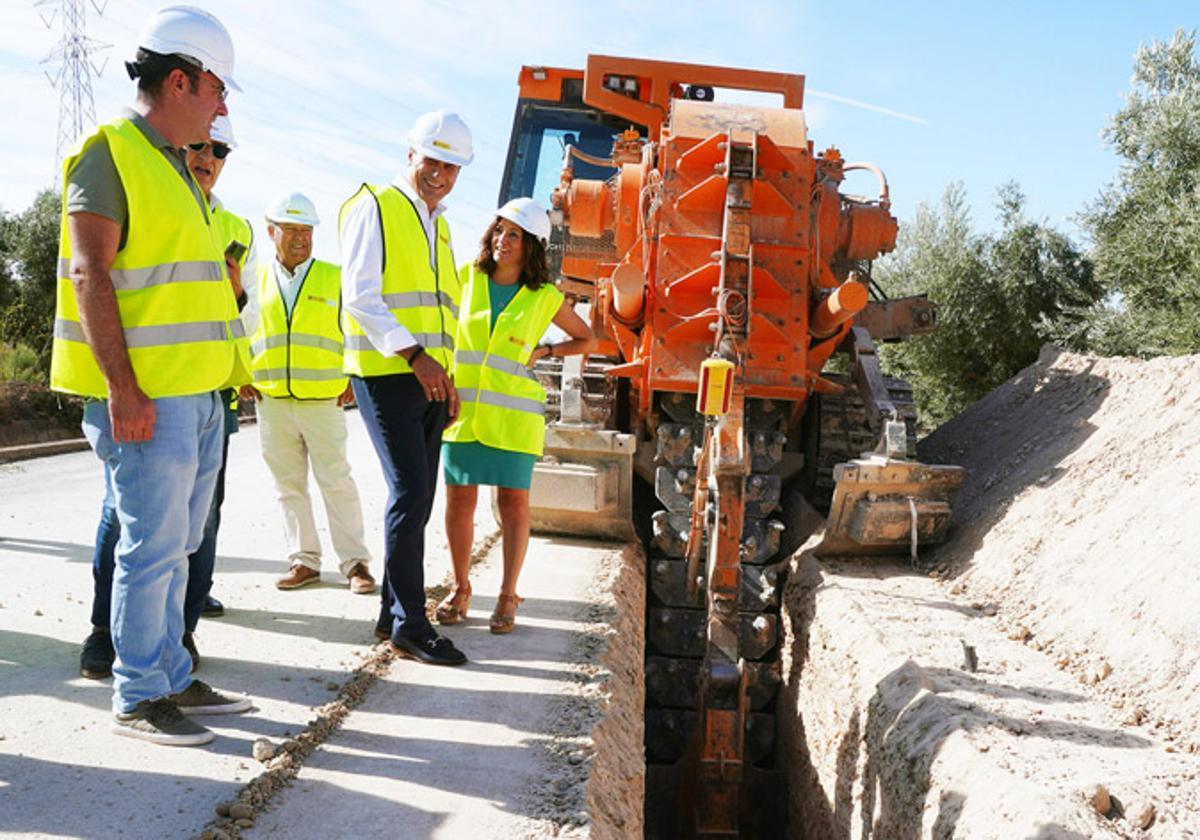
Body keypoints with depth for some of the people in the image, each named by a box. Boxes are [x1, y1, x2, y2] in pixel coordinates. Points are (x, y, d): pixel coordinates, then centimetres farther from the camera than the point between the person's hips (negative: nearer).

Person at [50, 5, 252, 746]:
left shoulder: (173, 164, 19)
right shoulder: (110, 151, -9)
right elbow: (89, 274, -16)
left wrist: (229, 369, 22)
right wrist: (123, 389, -22)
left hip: (197, 392, 9)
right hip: (145, 394, -9)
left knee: (175, 545, 15)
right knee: (153, 545, -3)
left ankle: (171, 677, 26)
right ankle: (137, 697, 10)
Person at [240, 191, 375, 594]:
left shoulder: (334, 278, 3)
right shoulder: (257, 279, 9)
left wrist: (356, 379, 0)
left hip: (323, 400, -2)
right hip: (271, 400, 3)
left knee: (336, 482, -2)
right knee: (289, 485, 7)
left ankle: (355, 562, 5)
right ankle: (304, 560, 17)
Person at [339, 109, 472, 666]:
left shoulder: (439, 225, 21)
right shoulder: (375, 208, -3)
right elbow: (360, 295, -13)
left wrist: (447, 377, 16)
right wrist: (414, 355, -21)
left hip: (428, 379, 8)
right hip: (386, 375, -8)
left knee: (416, 498, 8)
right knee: (410, 493, -13)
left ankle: (392, 613, 17)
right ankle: (410, 626, -7)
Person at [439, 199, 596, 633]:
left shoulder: (546, 298, 0)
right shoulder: (466, 277, 3)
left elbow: (588, 340, 14)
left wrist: (543, 352, -1)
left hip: (512, 413, -1)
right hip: (462, 406, 2)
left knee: (513, 500, 0)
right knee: (459, 497, 4)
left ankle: (507, 596, 11)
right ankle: (460, 588, 19)